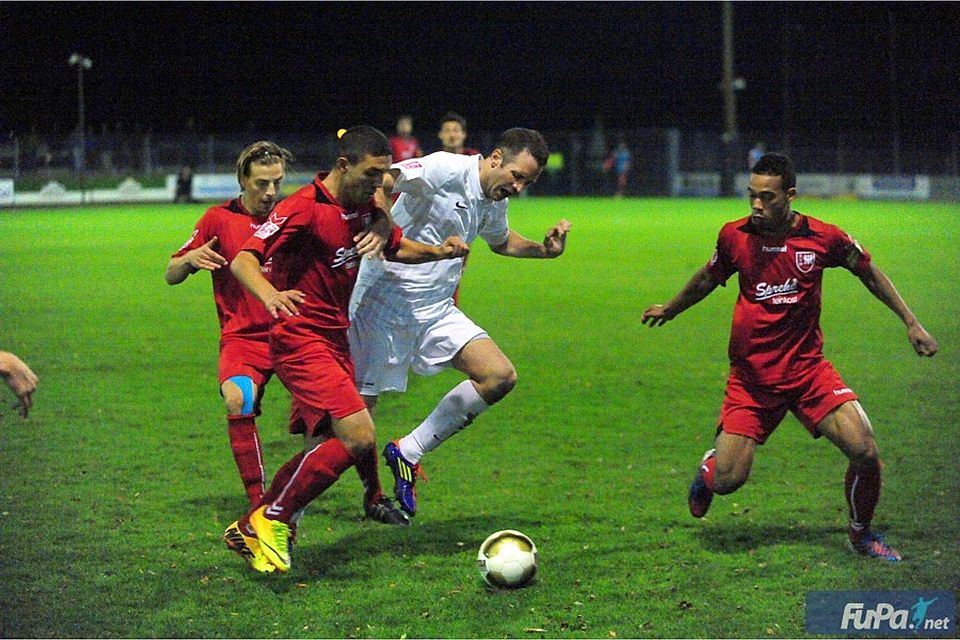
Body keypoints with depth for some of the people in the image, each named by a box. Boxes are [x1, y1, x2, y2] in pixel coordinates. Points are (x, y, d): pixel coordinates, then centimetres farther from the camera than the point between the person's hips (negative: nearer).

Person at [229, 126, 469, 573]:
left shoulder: (364, 210, 8)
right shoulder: (304, 208, -17)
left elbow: (396, 247, 27)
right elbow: (243, 260, -24)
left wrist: (438, 252, 8)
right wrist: (270, 295, -45)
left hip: (334, 339, 9)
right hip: (301, 339, -9)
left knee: (323, 445, 13)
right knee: (358, 437, -19)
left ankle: (252, 527, 25)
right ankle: (270, 520, -8)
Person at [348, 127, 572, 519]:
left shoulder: (494, 202, 9)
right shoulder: (444, 170, -17)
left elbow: (500, 241, 30)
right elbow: (382, 182, -28)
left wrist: (544, 250, 14)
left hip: (436, 310, 8)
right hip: (385, 306, -8)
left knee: (501, 377, -6)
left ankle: (408, 452, 4)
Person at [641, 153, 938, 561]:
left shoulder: (822, 237, -10)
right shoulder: (734, 236, -6)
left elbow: (868, 272, 10)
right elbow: (709, 278, 16)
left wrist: (910, 322, 11)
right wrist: (670, 309, 32)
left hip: (808, 369, 0)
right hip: (750, 380, 0)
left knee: (865, 453, -16)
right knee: (727, 481, -7)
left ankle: (861, 533, 13)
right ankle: (710, 465, 33)